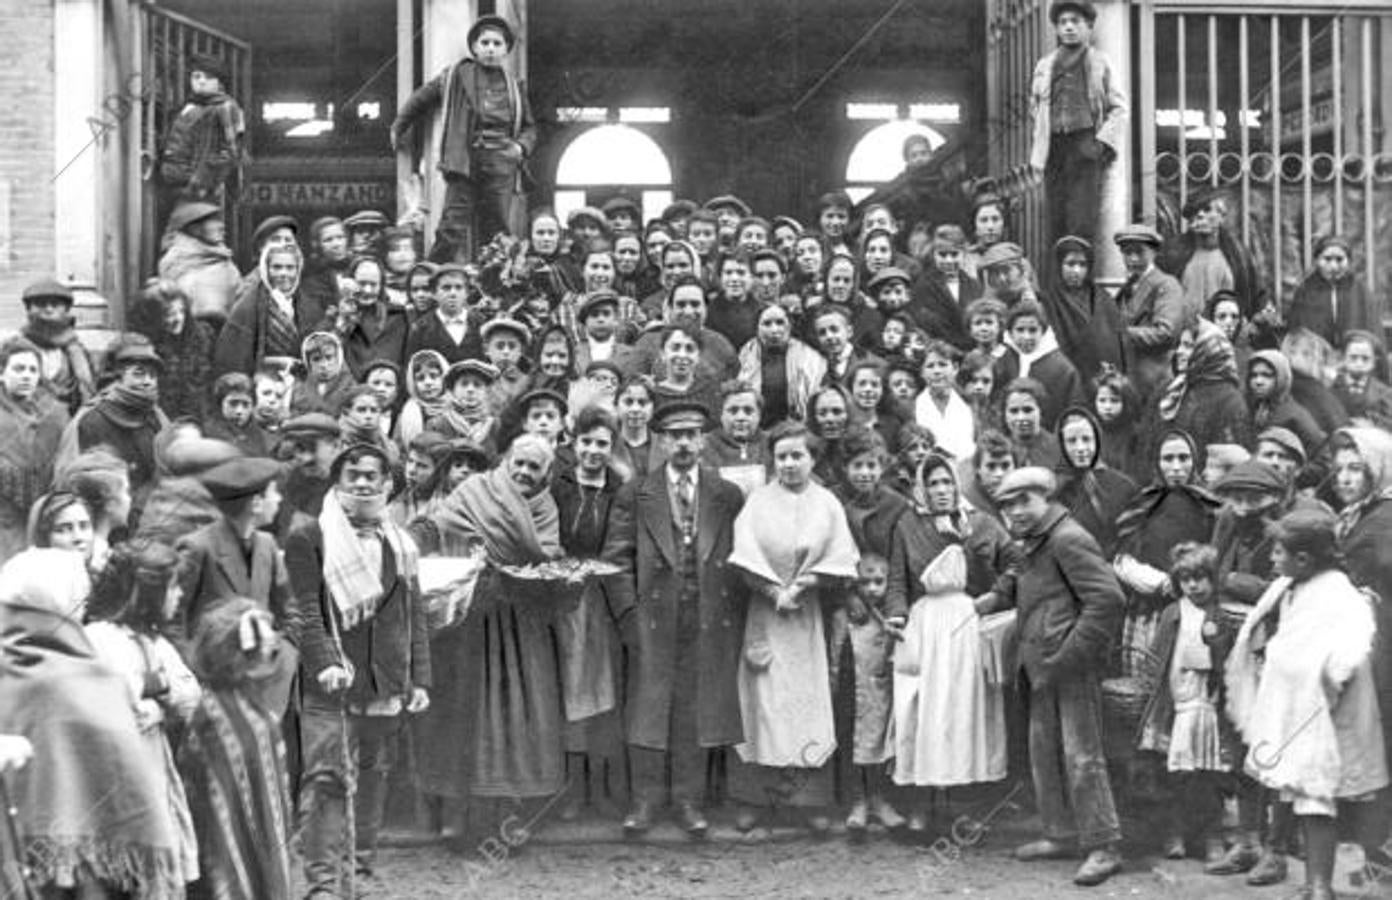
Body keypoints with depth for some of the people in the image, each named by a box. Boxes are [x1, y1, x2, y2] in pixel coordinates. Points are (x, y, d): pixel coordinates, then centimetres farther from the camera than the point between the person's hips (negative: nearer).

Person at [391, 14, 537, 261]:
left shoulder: (515, 86, 14)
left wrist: (521, 146, 0)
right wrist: (398, 128, 27)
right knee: (453, 231, -9)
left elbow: (529, 128, 21)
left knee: (501, 232, 0)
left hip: (502, 165, 2)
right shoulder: (456, 76, 8)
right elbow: (420, 100, 21)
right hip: (464, 162, -2)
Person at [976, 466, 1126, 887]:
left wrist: (1068, 657, -21)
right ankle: (1060, 835, 27)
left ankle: (1103, 847, -2)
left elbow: (1107, 599, -21)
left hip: (1073, 667, -10)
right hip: (1041, 670, 10)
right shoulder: (1034, 546, 17)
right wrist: (981, 604, 9)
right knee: (1044, 752, 16)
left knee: (1081, 755, -8)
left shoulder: (1067, 540, -14)